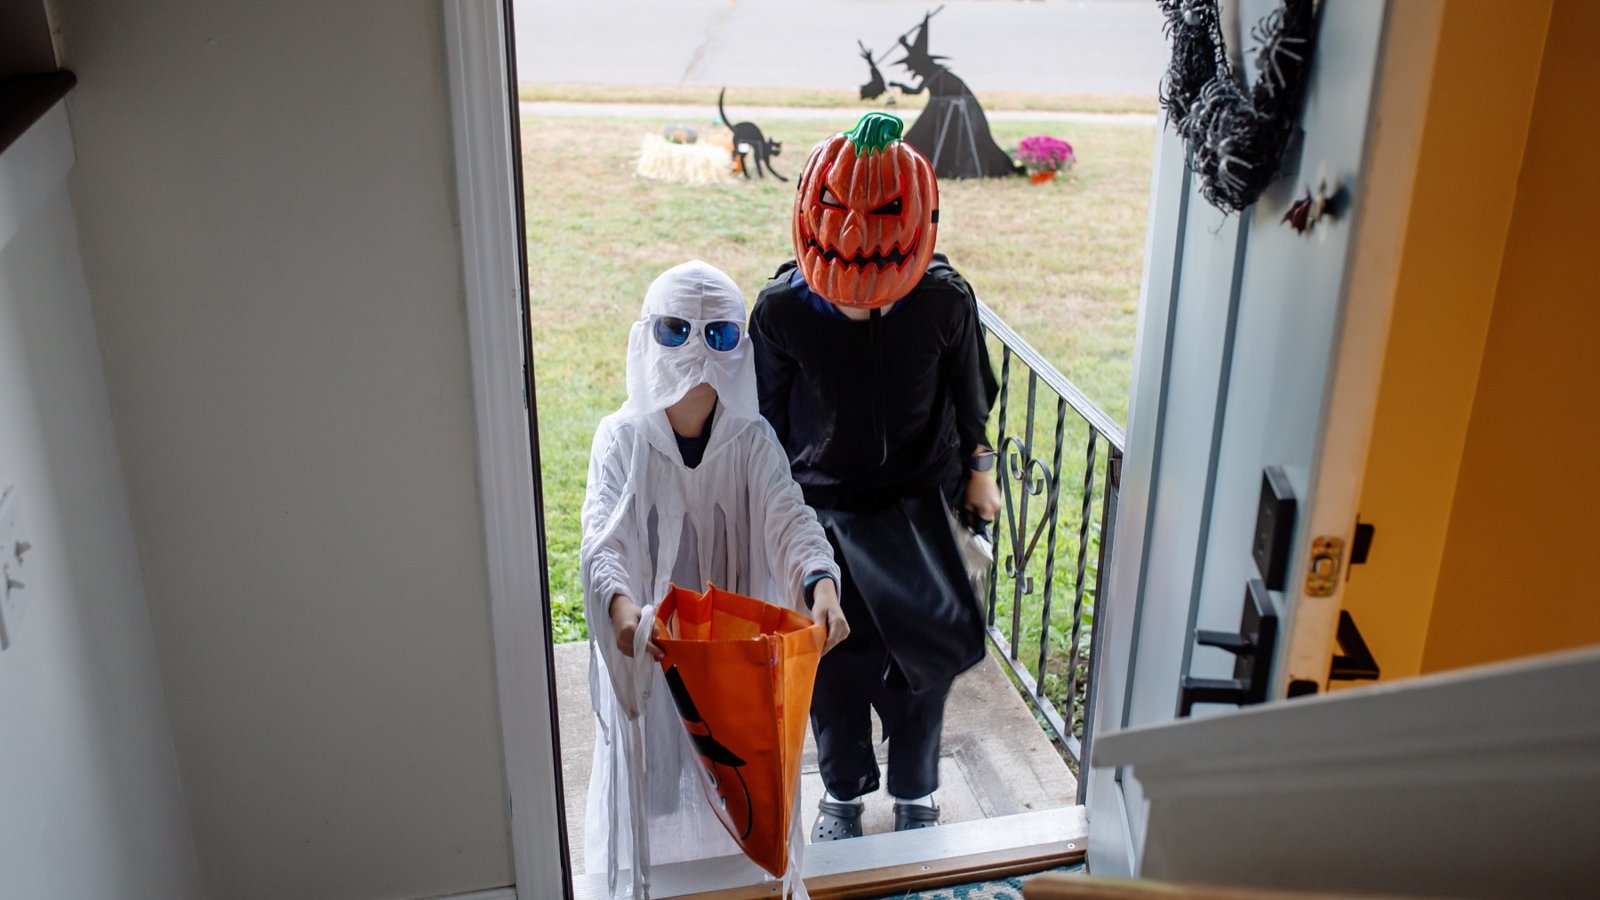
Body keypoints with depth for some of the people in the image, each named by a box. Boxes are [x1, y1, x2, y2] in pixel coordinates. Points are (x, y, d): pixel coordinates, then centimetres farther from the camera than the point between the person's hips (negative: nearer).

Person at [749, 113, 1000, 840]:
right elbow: (767, 419, -6)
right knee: (833, 660, 12)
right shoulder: (782, 308, -21)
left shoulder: (944, 298, -20)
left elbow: (968, 392, -1)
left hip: (919, 503, 0)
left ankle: (915, 793, 35)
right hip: (821, 508, 0)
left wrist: (978, 471, 11)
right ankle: (842, 794, 39)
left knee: (925, 649, 7)